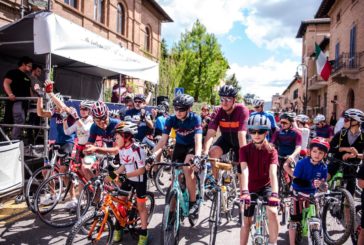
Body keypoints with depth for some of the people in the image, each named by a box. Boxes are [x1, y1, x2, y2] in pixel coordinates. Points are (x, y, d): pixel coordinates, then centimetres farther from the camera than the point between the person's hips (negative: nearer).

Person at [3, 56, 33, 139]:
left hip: (24, 102, 9)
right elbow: (6, 83, -13)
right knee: (20, 122, -19)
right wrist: (10, 94, -29)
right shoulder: (13, 72, 0)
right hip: (16, 101, -9)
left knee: (20, 123, 9)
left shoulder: (27, 77, 25)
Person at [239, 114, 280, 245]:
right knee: (247, 221, 8)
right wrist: (244, 192, -41)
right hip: (251, 188, 1)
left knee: (272, 212, -25)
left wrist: (274, 193, -41)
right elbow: (244, 171, -27)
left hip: (266, 187, -1)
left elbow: (273, 173, -26)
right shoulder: (244, 150, -14)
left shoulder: (271, 151, -14)